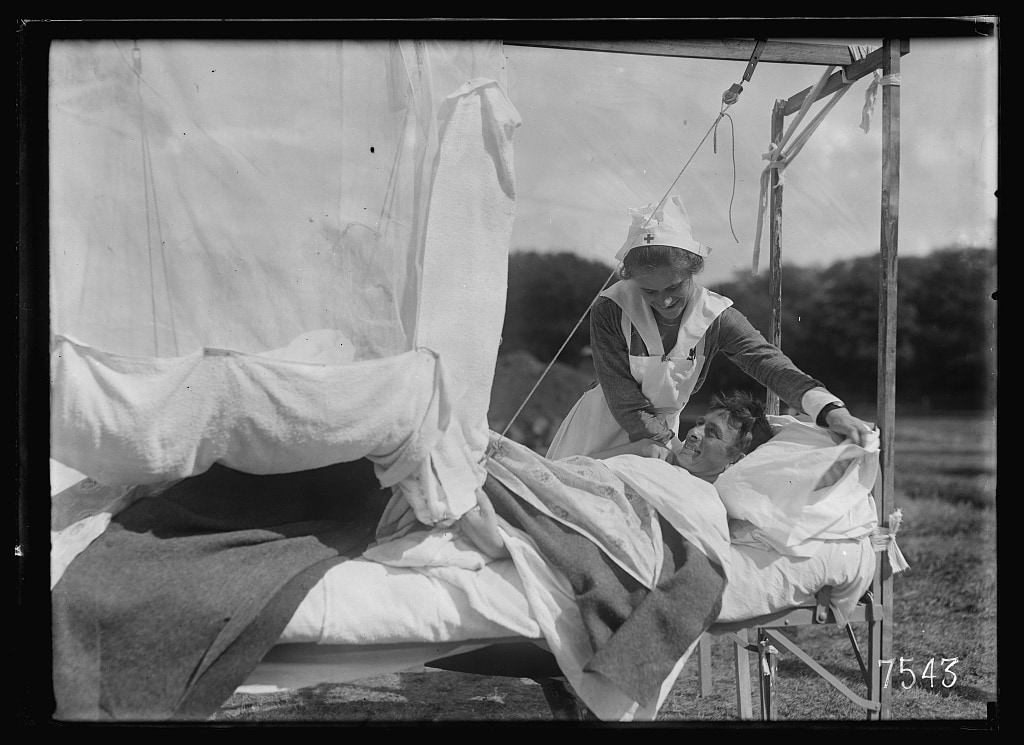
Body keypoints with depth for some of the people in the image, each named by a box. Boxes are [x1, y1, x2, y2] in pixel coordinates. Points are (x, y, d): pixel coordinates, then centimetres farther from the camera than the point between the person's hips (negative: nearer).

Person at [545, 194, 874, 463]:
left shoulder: (716, 316, -18)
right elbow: (624, 400, -25)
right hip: (602, 427, -2)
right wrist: (680, 454, -31)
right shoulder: (610, 311, -26)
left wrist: (831, 410, -46)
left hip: (664, 429, 3)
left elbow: (769, 362, -28)